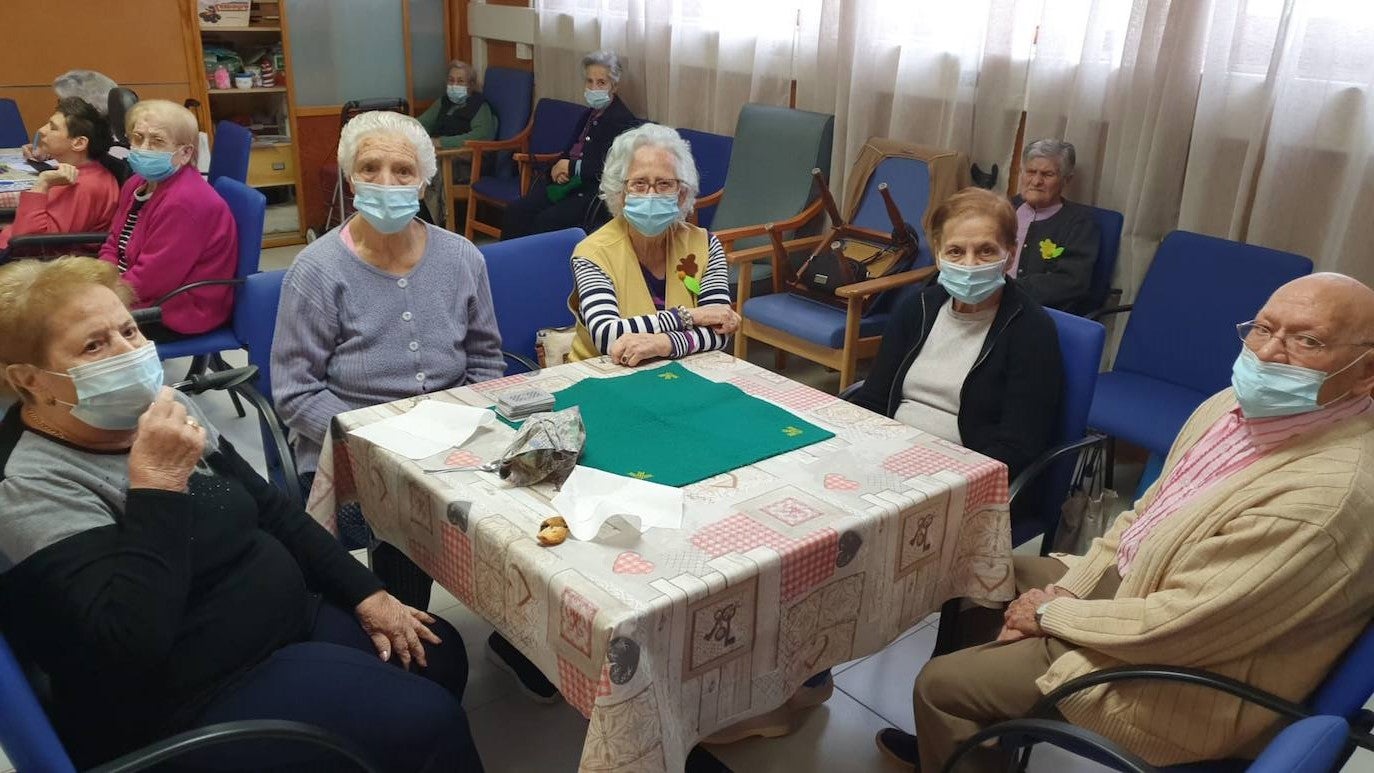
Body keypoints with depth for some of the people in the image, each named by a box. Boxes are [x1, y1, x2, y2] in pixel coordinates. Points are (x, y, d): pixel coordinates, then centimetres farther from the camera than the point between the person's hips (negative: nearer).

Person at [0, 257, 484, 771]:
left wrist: (366, 593, 8)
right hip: (197, 702, -8)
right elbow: (132, 646, -32)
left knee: (440, 653, 10)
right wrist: (158, 483, -32)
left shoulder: (159, 411, 4)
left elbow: (269, 508, 12)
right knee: (428, 724, -14)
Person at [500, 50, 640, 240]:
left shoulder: (624, 121, -5)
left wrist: (572, 167, -9)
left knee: (546, 220, -29)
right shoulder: (590, 114, 21)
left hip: (595, 191, -8)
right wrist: (558, 168, 1)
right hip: (568, 182, 8)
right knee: (515, 210, -15)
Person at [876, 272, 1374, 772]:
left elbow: (1174, 627, -28)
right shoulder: (1238, 405, -3)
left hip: (1174, 676, -8)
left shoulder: (1328, 494, -31)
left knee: (939, 683, -6)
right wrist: (1064, 591, -3)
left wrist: (1051, 613, -14)